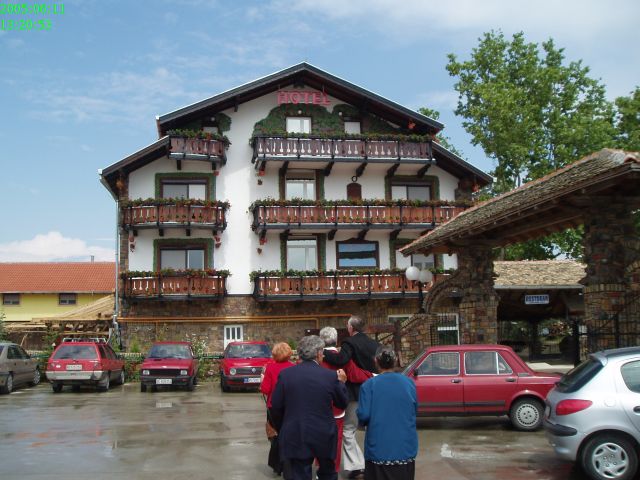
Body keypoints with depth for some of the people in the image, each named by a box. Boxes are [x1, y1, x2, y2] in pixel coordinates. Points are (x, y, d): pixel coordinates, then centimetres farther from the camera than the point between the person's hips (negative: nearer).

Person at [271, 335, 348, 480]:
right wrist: (341, 382, 19)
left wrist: (282, 430, 14)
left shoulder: (285, 374, -6)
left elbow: (276, 407, -1)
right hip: (324, 436, 0)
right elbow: (342, 403, 5)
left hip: (295, 437, 0)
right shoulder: (331, 376, -9)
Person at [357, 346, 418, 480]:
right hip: (406, 448, 3)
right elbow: (414, 410, 9)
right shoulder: (409, 383, -1)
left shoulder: (369, 385, -11)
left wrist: (364, 422, 9)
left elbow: (363, 415, -13)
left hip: (379, 449, -3)